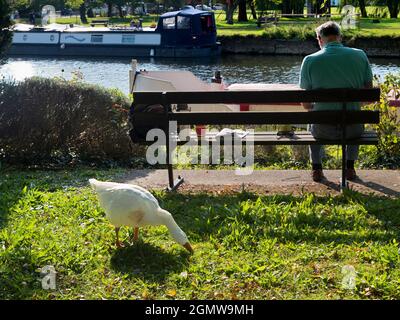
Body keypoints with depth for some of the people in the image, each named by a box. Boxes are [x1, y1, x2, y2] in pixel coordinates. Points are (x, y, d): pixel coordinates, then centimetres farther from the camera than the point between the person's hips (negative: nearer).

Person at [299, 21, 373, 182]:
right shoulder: (360, 56, -5)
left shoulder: (310, 60, -10)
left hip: (323, 130, -1)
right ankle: (350, 167, 38)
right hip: (352, 129, 1)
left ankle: (317, 169, 37)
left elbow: (306, 104, -4)